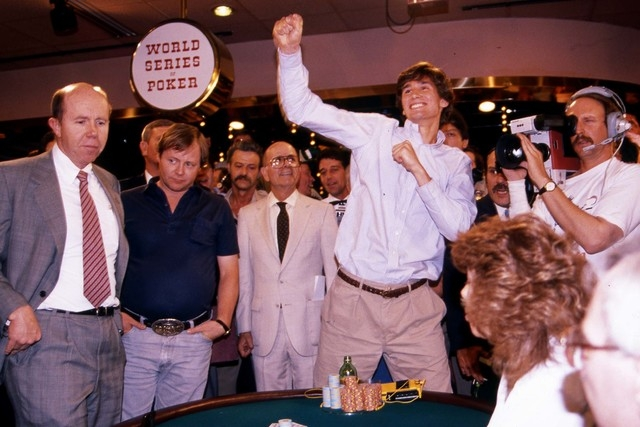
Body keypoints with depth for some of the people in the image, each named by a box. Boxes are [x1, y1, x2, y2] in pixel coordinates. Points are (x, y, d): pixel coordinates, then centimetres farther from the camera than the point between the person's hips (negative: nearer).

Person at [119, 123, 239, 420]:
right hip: (136, 332, -1)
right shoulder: (127, 203, 4)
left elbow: (229, 272, 7)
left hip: (193, 339, 1)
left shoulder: (216, 209, 7)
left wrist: (222, 321, -2)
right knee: (128, 419, 7)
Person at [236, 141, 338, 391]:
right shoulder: (248, 215, 8)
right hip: (264, 328, 1)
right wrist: (244, 328, 5)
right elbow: (243, 275, 7)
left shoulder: (322, 212, 4)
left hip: (310, 326, -1)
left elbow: (334, 269, 3)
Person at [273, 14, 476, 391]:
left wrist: (419, 171, -9)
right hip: (352, 298, 0)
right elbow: (301, 108, 1)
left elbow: (458, 228, -4)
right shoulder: (376, 132, 6)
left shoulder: (456, 162, 10)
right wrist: (290, 51, -12)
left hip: (415, 305, 1)